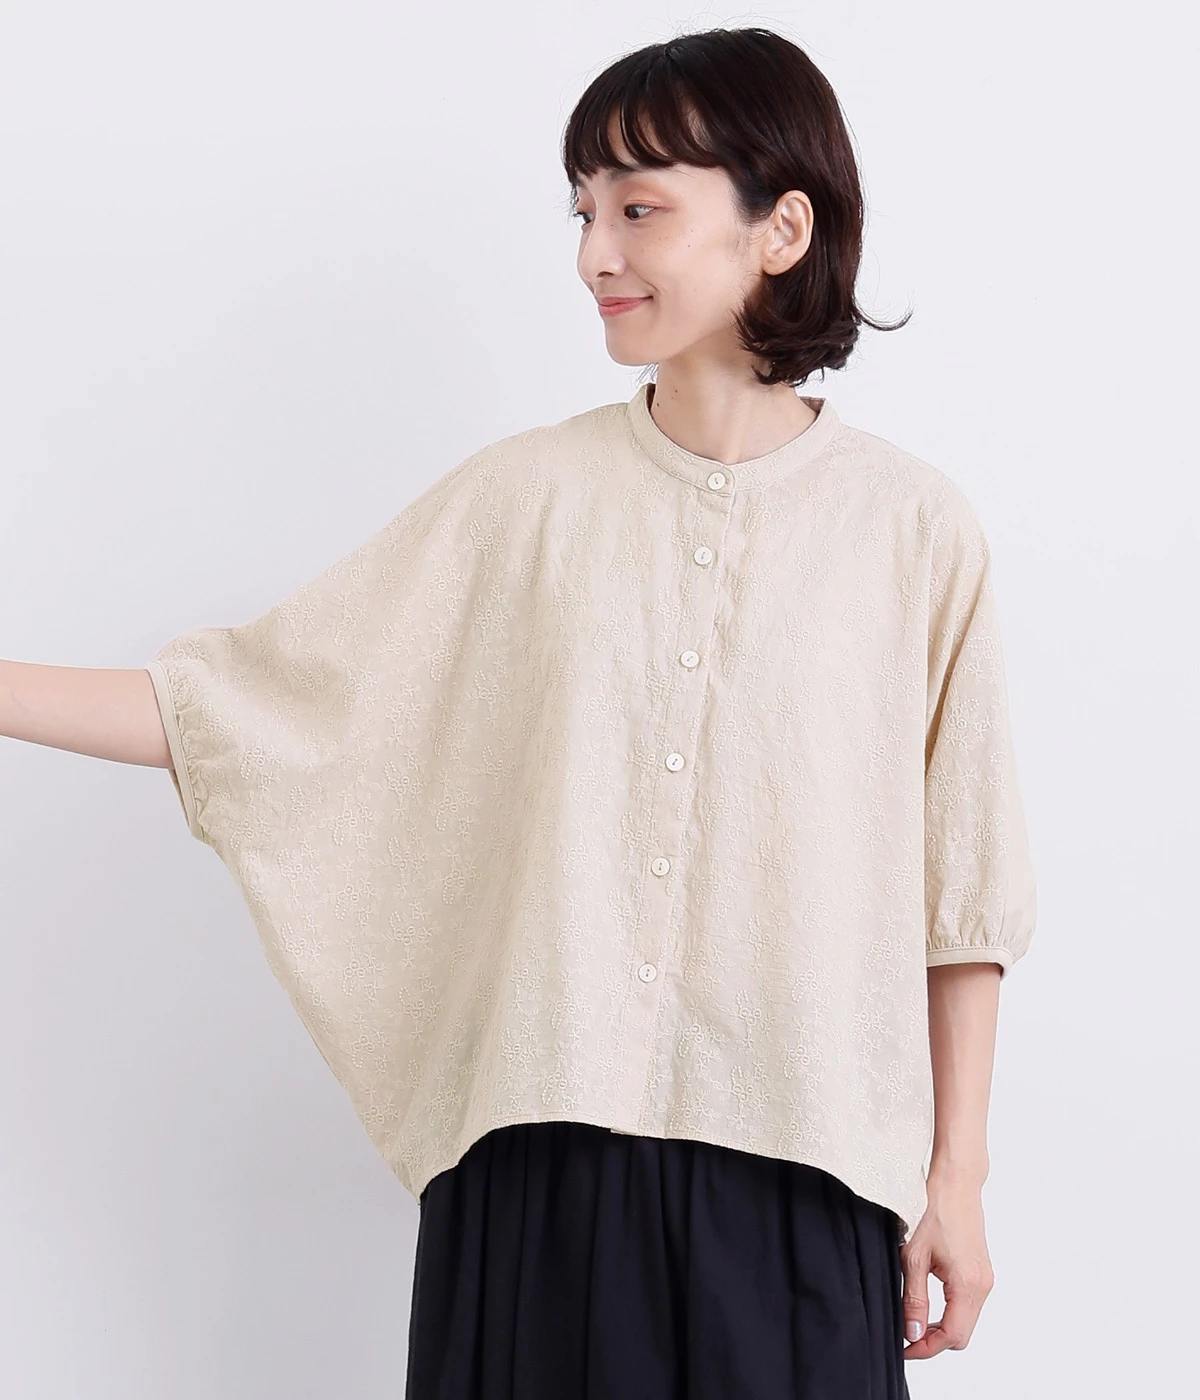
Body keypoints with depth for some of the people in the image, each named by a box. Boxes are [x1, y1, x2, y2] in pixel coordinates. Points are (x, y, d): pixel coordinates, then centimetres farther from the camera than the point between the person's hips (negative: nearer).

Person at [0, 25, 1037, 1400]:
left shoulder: (912, 526, -3)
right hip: (538, 1141, 1)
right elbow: (247, 704, 1)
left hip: (795, 1164, -1)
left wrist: (959, 1169, 4)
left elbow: (960, 888, 2)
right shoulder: (525, 497, 0)